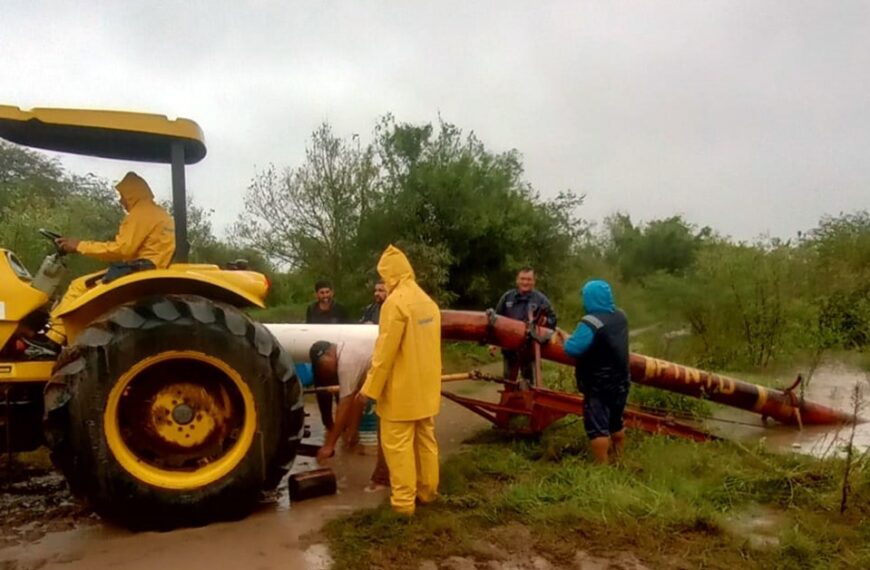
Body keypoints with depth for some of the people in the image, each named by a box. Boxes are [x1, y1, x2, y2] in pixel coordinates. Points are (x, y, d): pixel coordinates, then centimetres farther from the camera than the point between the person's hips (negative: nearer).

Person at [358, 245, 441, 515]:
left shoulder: (395, 302, -17)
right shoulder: (428, 302, 8)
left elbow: (385, 350, -19)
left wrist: (370, 387, -12)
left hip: (401, 390, -8)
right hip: (426, 388, 8)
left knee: (398, 445, 1)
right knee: (425, 440, 16)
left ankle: (403, 501, 6)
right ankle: (427, 492, 26)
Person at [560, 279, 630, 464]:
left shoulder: (590, 323, -23)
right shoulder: (620, 317, 3)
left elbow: (573, 349, -30)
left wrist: (566, 338, -9)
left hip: (598, 386, -8)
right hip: (620, 382, 8)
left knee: (597, 427, -2)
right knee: (616, 423, 23)